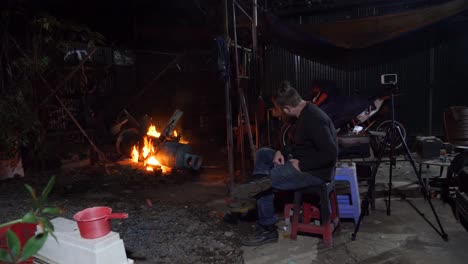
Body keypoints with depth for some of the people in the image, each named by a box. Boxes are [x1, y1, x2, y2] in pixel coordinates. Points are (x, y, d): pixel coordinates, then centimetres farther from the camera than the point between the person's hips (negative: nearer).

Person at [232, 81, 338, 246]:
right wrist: (281, 152, -1)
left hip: (315, 172, -10)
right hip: (298, 160, 10)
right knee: (262, 153, 8)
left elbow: (330, 153, -29)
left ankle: (268, 231, 1)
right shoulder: (302, 114, 5)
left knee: (267, 179, -15)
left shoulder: (314, 120, -25)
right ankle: (260, 187, -8)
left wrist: (301, 165, -23)